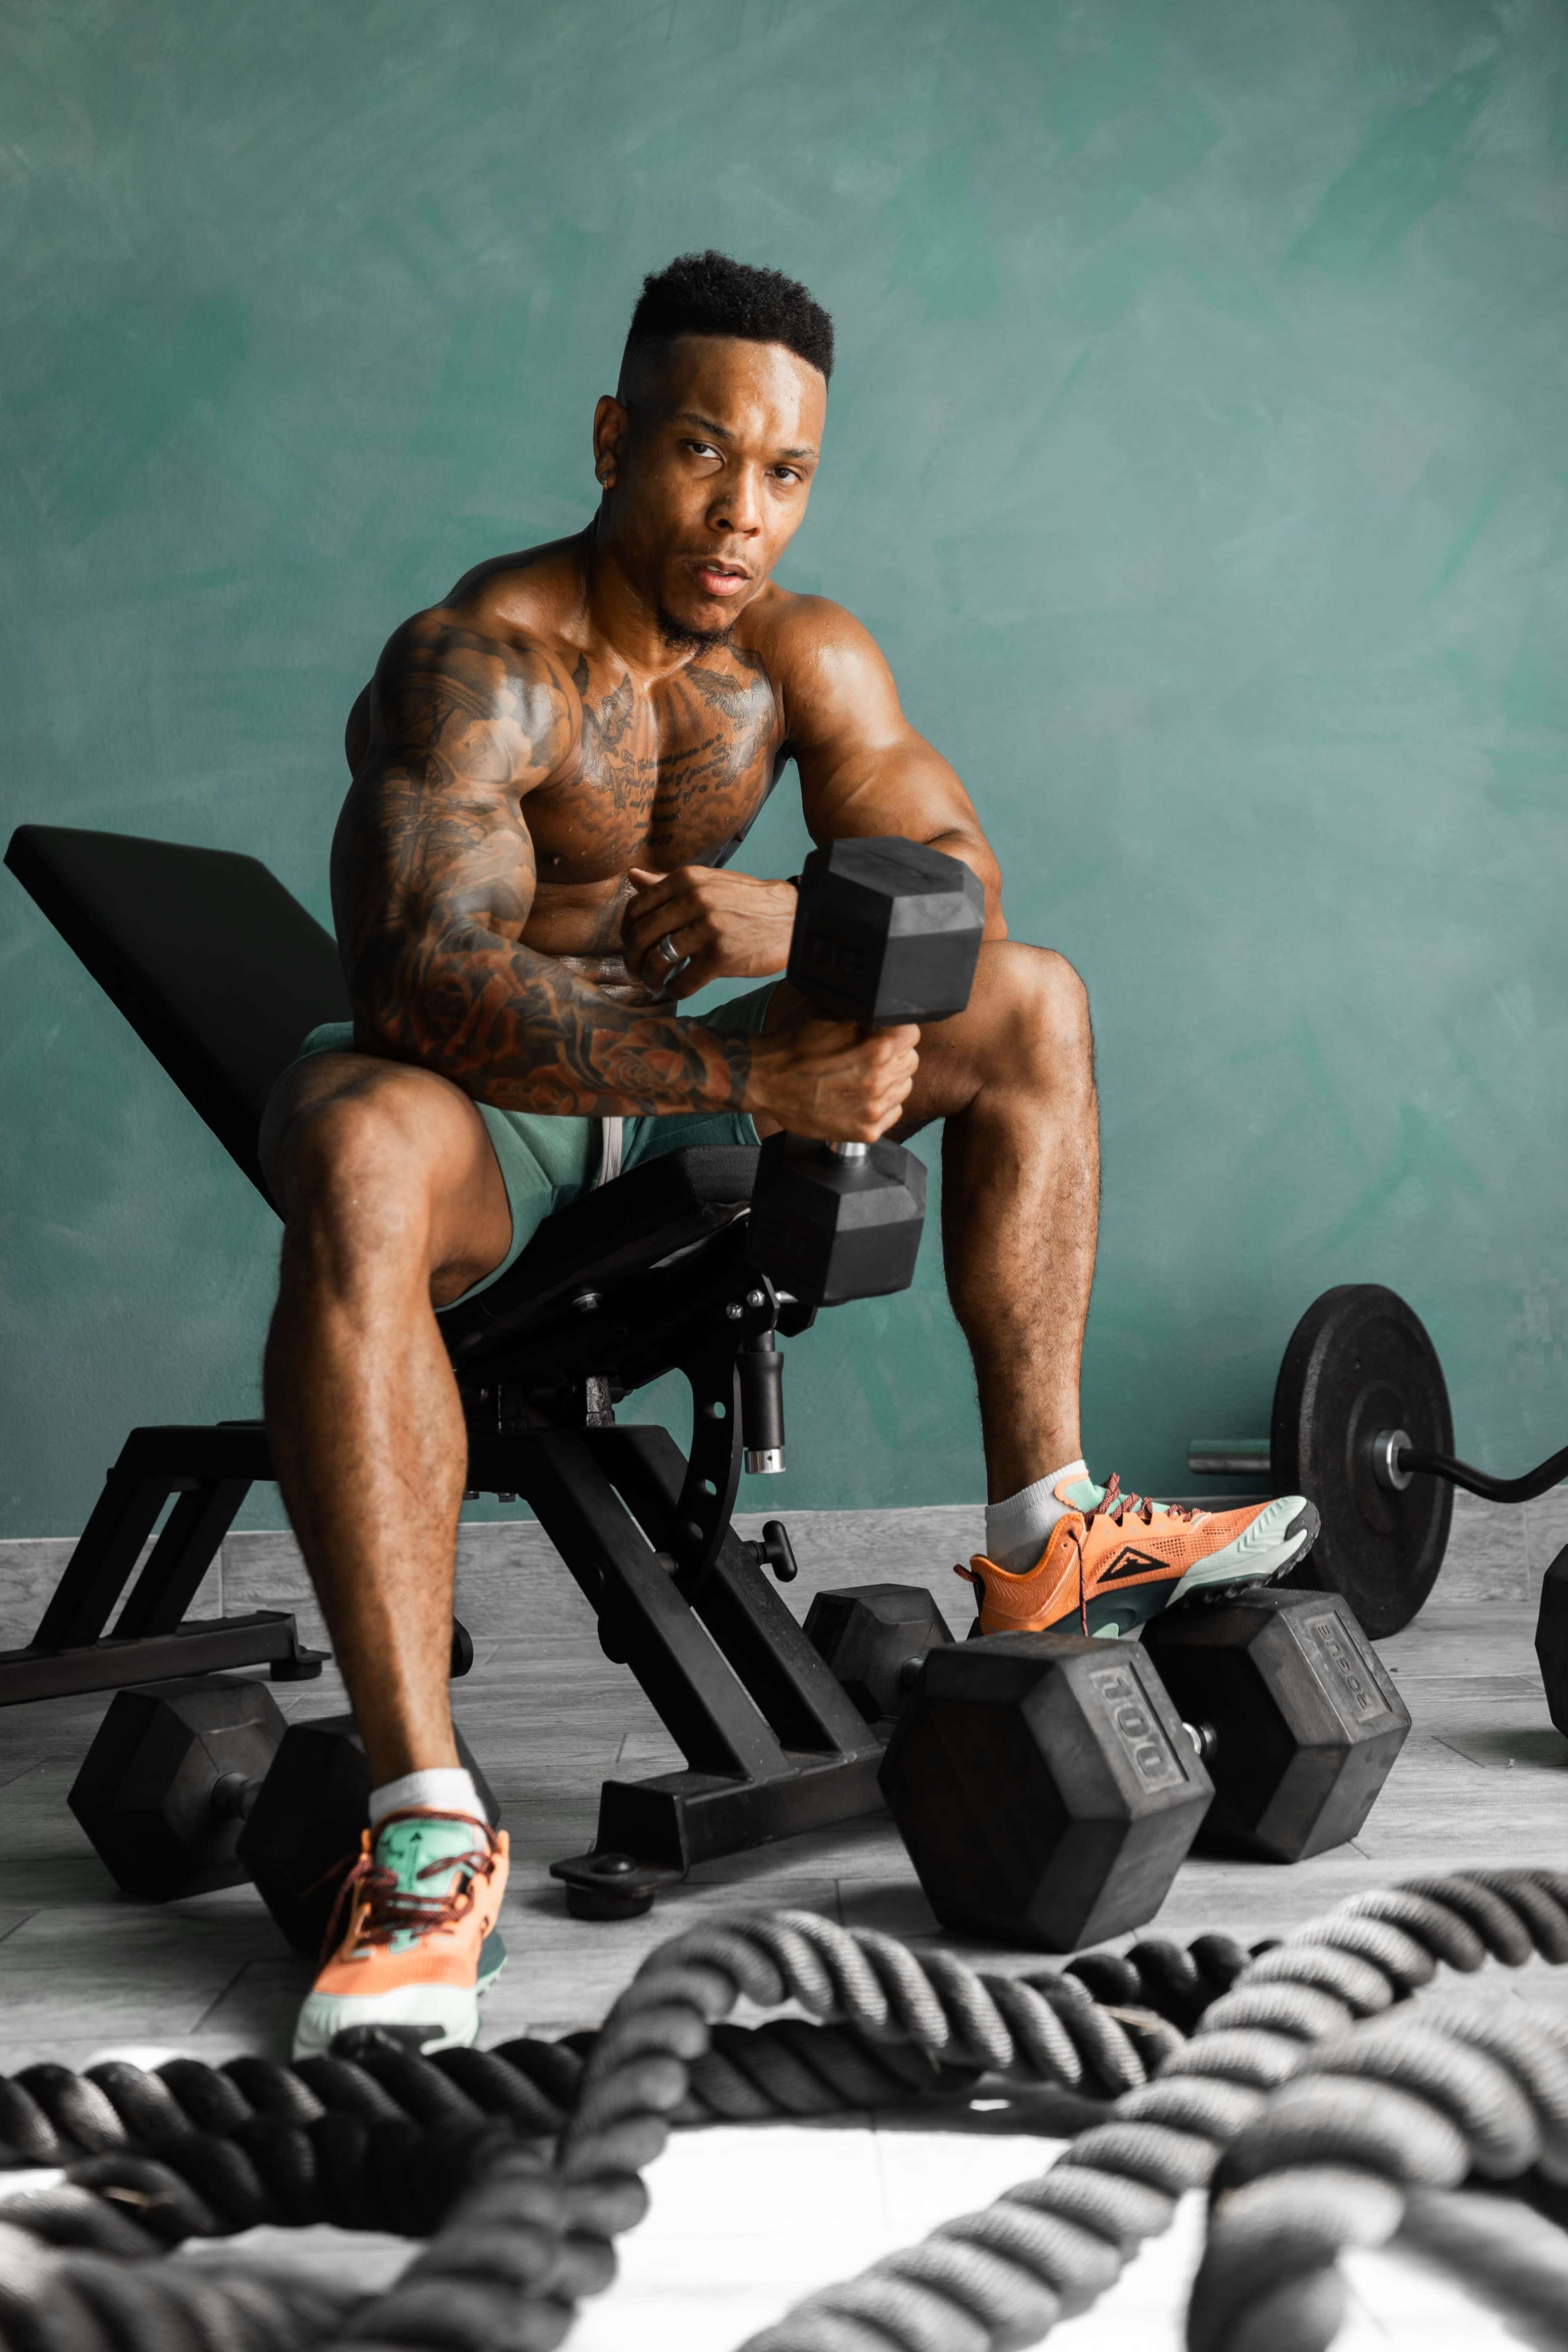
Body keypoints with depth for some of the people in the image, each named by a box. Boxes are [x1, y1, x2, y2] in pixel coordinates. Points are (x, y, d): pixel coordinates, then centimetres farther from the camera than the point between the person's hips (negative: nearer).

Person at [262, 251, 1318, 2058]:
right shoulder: (480, 663, -23)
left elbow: (964, 884, -5)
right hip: (465, 1097, -7)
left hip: (664, 1088, 7)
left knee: (1034, 1004, 3)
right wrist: (751, 1080, -42)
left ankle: (1045, 1546, 5)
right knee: (359, 1170, -43)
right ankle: (427, 1833, -44)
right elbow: (439, 983, -34)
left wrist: (800, 925, -28)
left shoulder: (806, 658, -1)